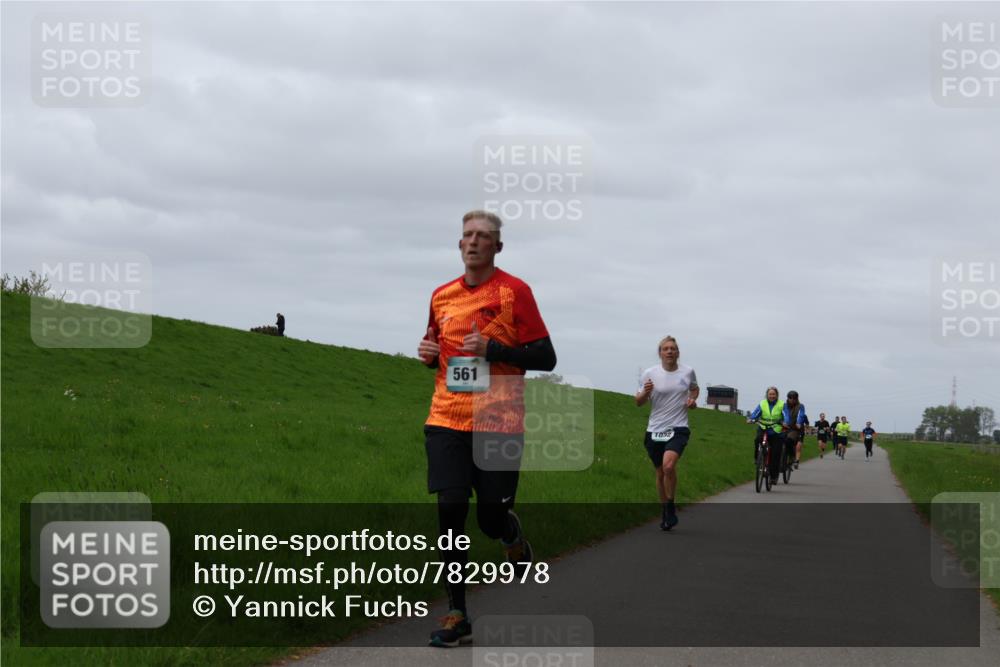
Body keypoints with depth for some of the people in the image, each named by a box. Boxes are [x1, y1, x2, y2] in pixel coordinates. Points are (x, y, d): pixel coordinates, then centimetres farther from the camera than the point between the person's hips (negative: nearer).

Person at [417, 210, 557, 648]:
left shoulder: (514, 291, -3)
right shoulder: (442, 296, 11)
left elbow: (545, 358, -5)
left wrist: (493, 349, -16)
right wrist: (428, 353, 3)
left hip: (499, 425, -3)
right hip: (446, 421, 3)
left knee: (491, 518, -2)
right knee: (450, 509, -6)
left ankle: (514, 537, 37)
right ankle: (457, 616, 1)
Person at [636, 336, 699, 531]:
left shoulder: (688, 372, 2)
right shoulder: (650, 374, -2)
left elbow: (694, 389, 24)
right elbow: (639, 402, 4)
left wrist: (692, 399, 3)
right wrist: (645, 392, -17)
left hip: (678, 429, -2)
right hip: (655, 430, 2)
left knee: (669, 465, -25)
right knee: (660, 473, 11)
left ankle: (671, 508, -8)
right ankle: (665, 513, 30)